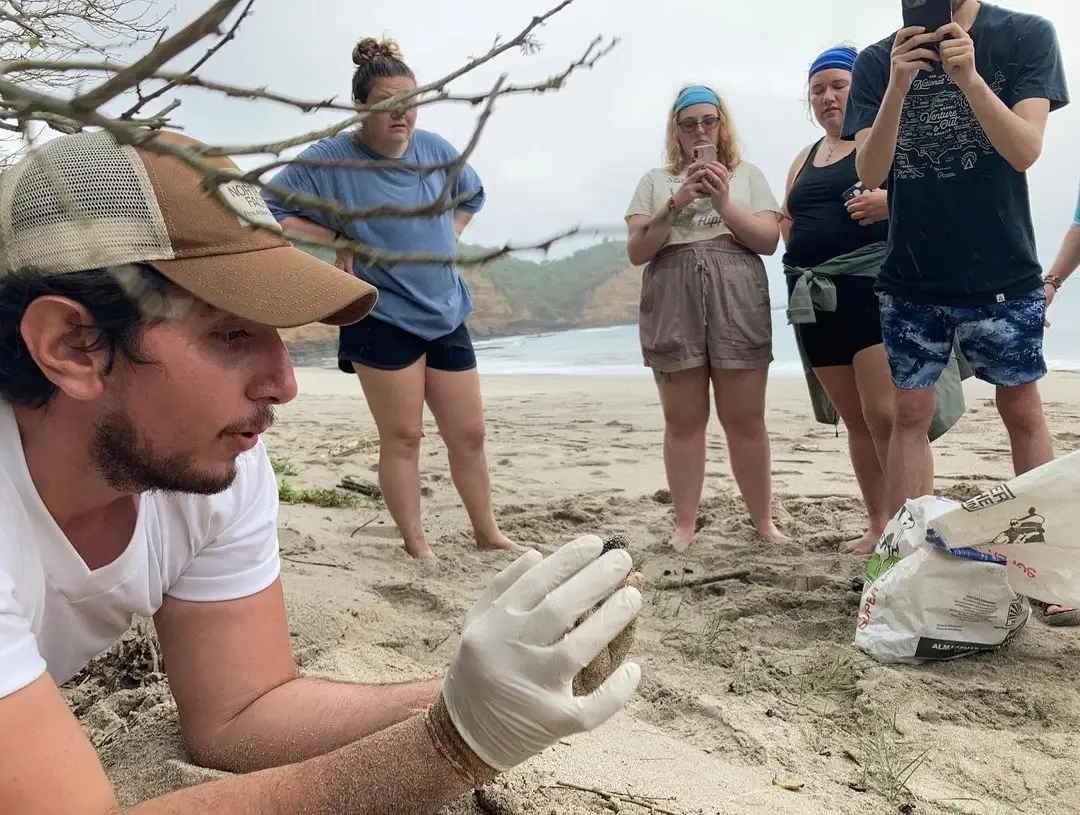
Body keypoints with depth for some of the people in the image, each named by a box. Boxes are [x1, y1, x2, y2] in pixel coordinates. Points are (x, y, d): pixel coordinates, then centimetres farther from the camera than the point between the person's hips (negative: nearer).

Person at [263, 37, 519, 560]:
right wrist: (338, 239, -11)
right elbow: (271, 208, -7)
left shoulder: (435, 150, 5)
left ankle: (487, 533, 25)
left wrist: (446, 240, 10)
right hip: (382, 318, -4)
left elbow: (472, 196, 24)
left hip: (446, 314, 5)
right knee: (402, 437, -1)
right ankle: (415, 543, 14)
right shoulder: (331, 159, -9)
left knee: (468, 433, 9)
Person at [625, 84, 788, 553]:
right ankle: (684, 527, 6)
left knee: (745, 419, 0)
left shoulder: (747, 175, 15)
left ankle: (763, 521, 11)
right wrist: (677, 202, -7)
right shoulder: (655, 181, 15)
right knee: (683, 420, 0)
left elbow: (769, 240, 5)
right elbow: (636, 251, 4)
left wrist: (723, 204, -7)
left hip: (736, 303, 0)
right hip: (672, 306, 0)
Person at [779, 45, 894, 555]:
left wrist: (891, 202, -24)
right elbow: (787, 225, 25)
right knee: (853, 418, 8)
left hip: (874, 284, -6)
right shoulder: (804, 160, 22)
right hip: (815, 296, 6)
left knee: (883, 413, -16)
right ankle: (879, 525, 17)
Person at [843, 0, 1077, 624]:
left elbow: (1025, 151, -12)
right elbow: (870, 172, -8)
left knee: (1023, 410, 5)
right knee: (911, 414, 2)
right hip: (912, 280, 1)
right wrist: (899, 86, -22)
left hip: (1004, 274, -1)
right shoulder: (879, 61, 1)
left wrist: (967, 76, -26)